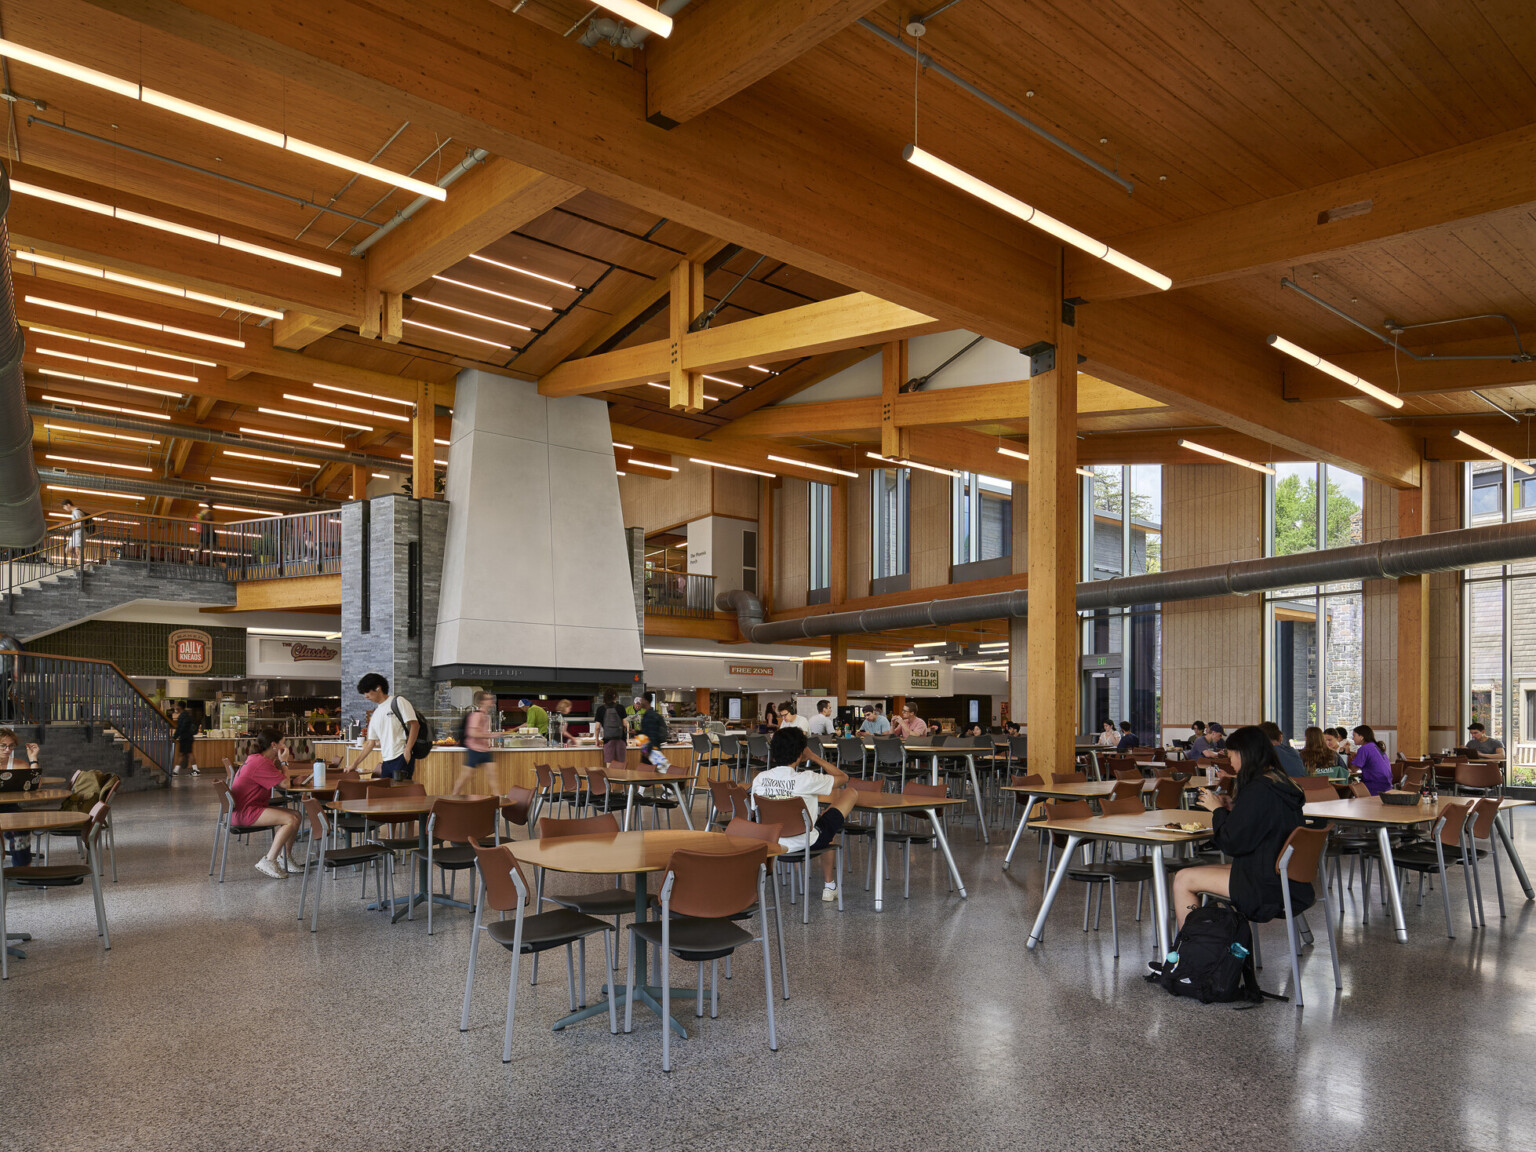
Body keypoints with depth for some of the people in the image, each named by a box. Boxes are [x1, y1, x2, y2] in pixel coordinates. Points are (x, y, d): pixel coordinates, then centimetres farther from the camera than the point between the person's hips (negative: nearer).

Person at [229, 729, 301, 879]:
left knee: (296, 815, 6)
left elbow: (281, 779, 15)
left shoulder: (255, 759, 16)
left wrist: (279, 762, 5)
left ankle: (283, 859, 11)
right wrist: (283, 761, -5)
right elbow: (285, 782, -17)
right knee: (291, 820, -22)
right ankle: (268, 861, -17)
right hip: (244, 813, -11)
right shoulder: (261, 763, -19)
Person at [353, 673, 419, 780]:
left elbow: (414, 725, -9)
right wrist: (354, 764, 19)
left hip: (401, 758, -7)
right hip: (386, 762, 7)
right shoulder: (376, 715, 20)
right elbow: (370, 743, 23)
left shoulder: (398, 702, -1)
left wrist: (407, 750, -18)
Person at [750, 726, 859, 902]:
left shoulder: (759, 779, -9)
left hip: (771, 842, 6)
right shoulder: (806, 779, -24)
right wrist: (813, 757, -3)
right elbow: (843, 777, -7)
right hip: (805, 843, -6)